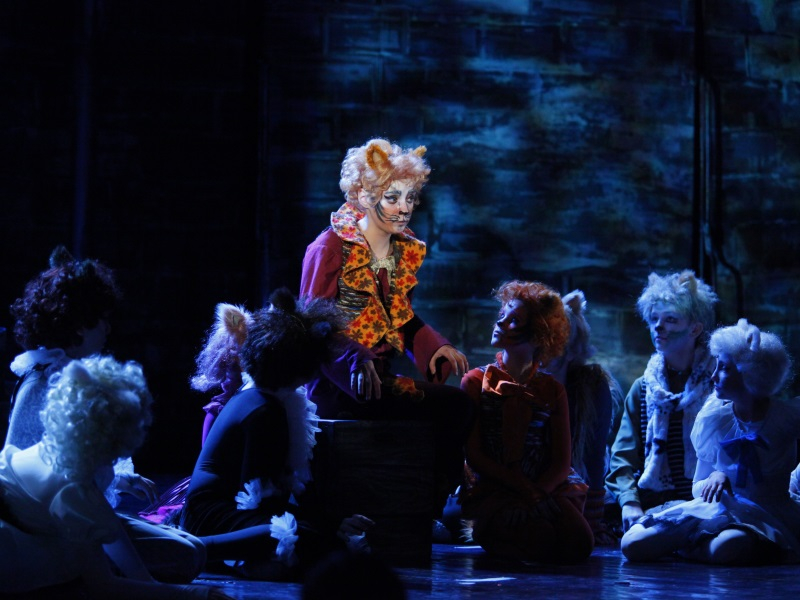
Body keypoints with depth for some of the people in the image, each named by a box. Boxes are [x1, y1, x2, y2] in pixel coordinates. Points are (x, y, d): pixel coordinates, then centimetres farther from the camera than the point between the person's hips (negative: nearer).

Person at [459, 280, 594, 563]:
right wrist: (522, 488, -13)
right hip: (493, 491, -3)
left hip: (547, 488, 3)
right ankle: (487, 532, 2)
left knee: (578, 544, -28)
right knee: (539, 539, -35)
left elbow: (562, 463, 5)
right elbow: (473, 455, -1)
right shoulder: (476, 382, 8)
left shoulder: (552, 390, 13)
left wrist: (537, 492, -17)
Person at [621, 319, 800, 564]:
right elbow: (698, 487, 9)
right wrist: (714, 479, -13)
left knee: (726, 548, -40)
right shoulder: (712, 419, 4)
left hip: (773, 519, -3)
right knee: (633, 544, -18)